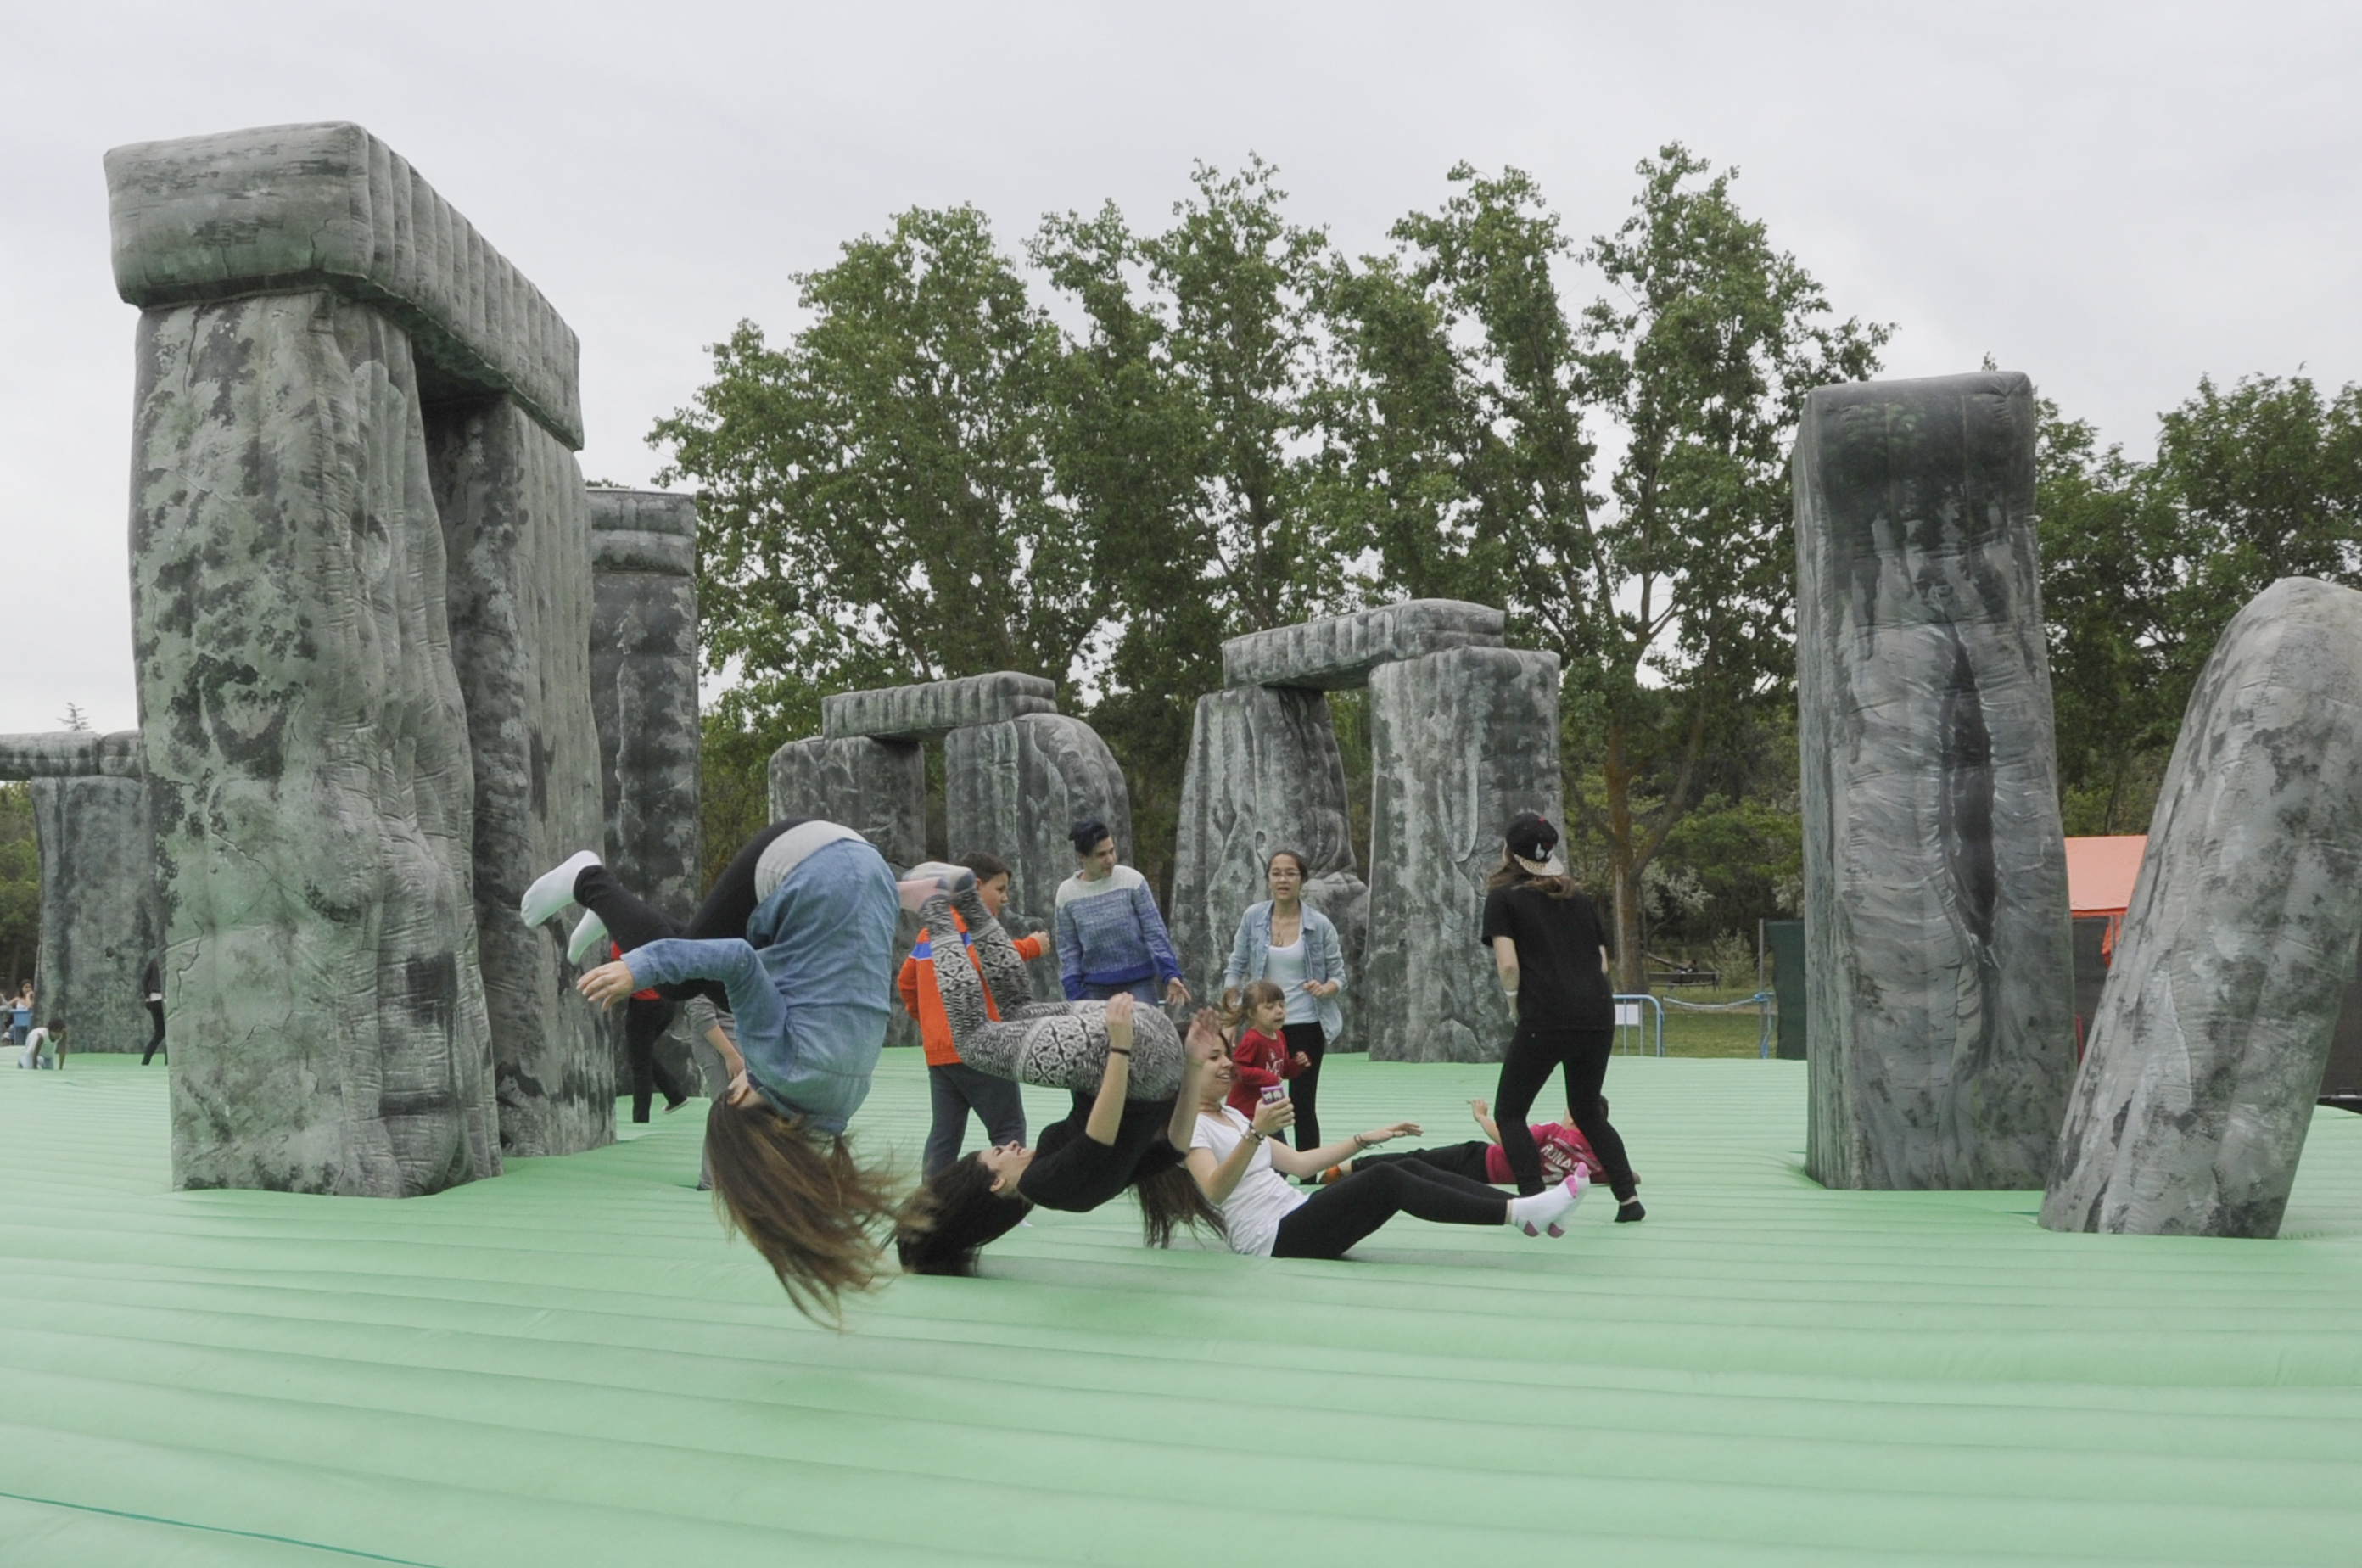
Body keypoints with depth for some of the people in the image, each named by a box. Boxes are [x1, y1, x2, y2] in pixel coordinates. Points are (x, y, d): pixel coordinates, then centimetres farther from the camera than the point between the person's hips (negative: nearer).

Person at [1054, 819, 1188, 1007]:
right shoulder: (1067, 892, -1)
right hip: (1095, 989, 2)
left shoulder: (1132, 880, -7)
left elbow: (1155, 933, -4)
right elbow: (1068, 950, 5)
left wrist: (1171, 975, -14)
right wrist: (1076, 998, -2)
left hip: (1139, 984, -2)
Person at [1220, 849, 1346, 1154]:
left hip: (1306, 1025, -2)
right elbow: (1236, 967, 4)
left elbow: (1338, 974, 1)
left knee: (1303, 1105, 1)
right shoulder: (1253, 917, -1)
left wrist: (1325, 989, -21)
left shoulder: (1319, 924, -5)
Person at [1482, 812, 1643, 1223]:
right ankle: (1629, 1197, 15)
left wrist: (1514, 1000, 8)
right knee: (1587, 1112, 23)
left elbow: (1508, 965, -8)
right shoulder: (1578, 897, 19)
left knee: (1510, 1113, 9)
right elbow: (1602, 962, 15)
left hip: (1544, 1019, -6)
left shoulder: (1503, 897, 4)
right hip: (1599, 1015, 6)